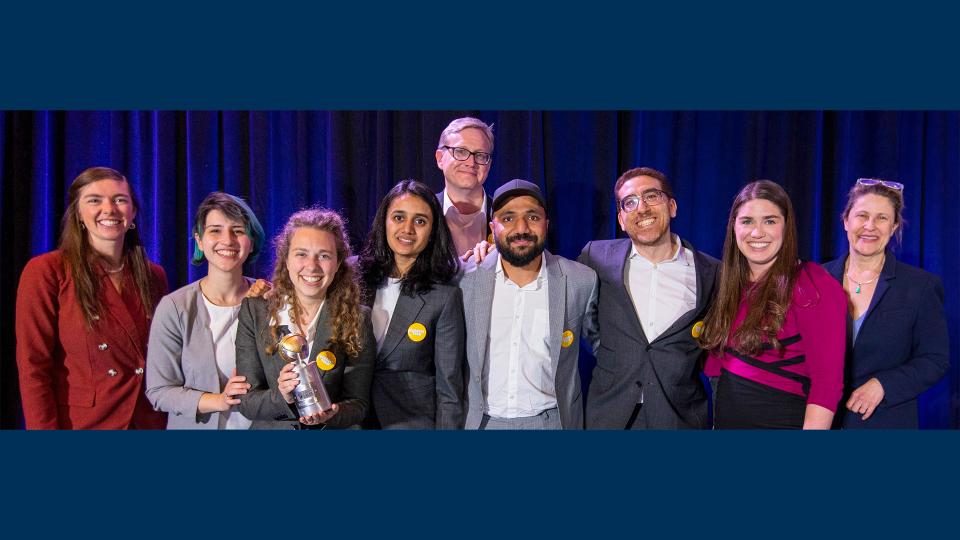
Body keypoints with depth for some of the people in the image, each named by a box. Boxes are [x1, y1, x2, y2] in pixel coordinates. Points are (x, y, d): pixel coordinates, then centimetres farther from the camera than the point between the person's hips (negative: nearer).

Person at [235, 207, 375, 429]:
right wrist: (281, 397, -20)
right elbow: (244, 402, -2)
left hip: (331, 429, 0)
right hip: (269, 427, 1)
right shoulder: (254, 311, -1)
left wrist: (330, 416, -19)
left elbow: (358, 404, -1)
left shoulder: (357, 319, -2)